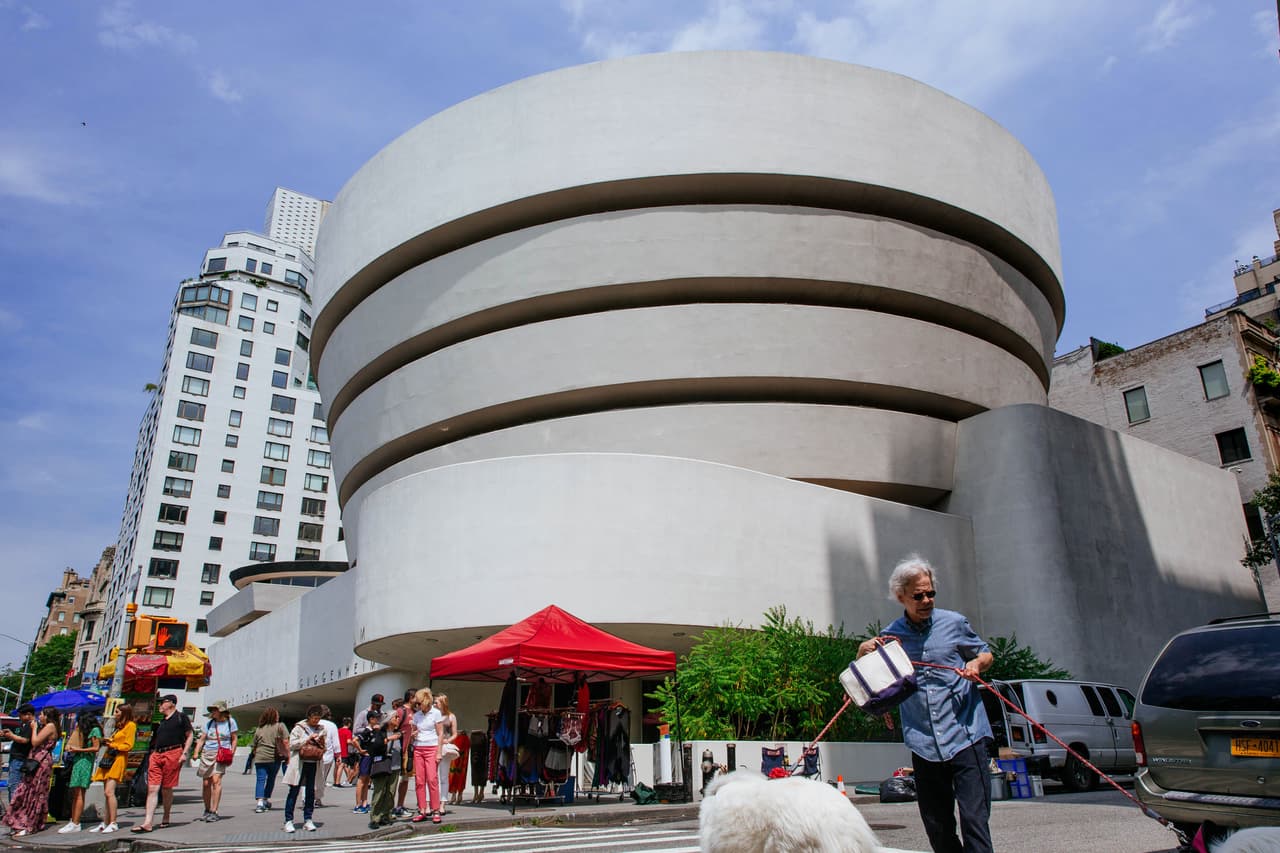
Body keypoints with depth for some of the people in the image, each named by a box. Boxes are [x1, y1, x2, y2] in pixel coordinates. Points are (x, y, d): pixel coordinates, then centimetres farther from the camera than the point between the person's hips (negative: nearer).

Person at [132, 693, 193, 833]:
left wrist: (184, 753, -8)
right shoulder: (160, 720, 22)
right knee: (152, 789, -4)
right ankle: (148, 823, -7)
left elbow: (190, 735, 0)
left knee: (166, 789, 1)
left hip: (173, 754, -6)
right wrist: (153, 753, 14)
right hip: (157, 755, 6)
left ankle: (166, 818, 16)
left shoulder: (180, 717, 3)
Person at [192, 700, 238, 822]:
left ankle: (214, 812, -15)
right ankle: (207, 811, 20)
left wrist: (231, 755, 2)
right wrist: (196, 753, -2)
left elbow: (234, 740, 10)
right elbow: (201, 739, 12)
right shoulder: (209, 723, 13)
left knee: (216, 780, -16)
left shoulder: (230, 722, 6)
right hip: (207, 754, 3)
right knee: (206, 783, 3)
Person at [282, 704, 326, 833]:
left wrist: (322, 749, 1)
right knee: (294, 791, -2)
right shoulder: (299, 728, 0)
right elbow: (292, 744, -7)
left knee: (311, 792, 5)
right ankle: (288, 821, 4)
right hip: (300, 764, -4)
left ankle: (308, 820, 12)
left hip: (314, 764, 4)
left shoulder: (321, 730, 12)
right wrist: (307, 739, -15)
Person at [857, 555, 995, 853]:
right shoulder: (890, 636, 5)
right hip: (924, 746, 2)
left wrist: (976, 665, -8)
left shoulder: (954, 623, 2)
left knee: (974, 821, -9)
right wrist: (864, 651, -4)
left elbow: (986, 654, 16)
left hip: (966, 737, -2)